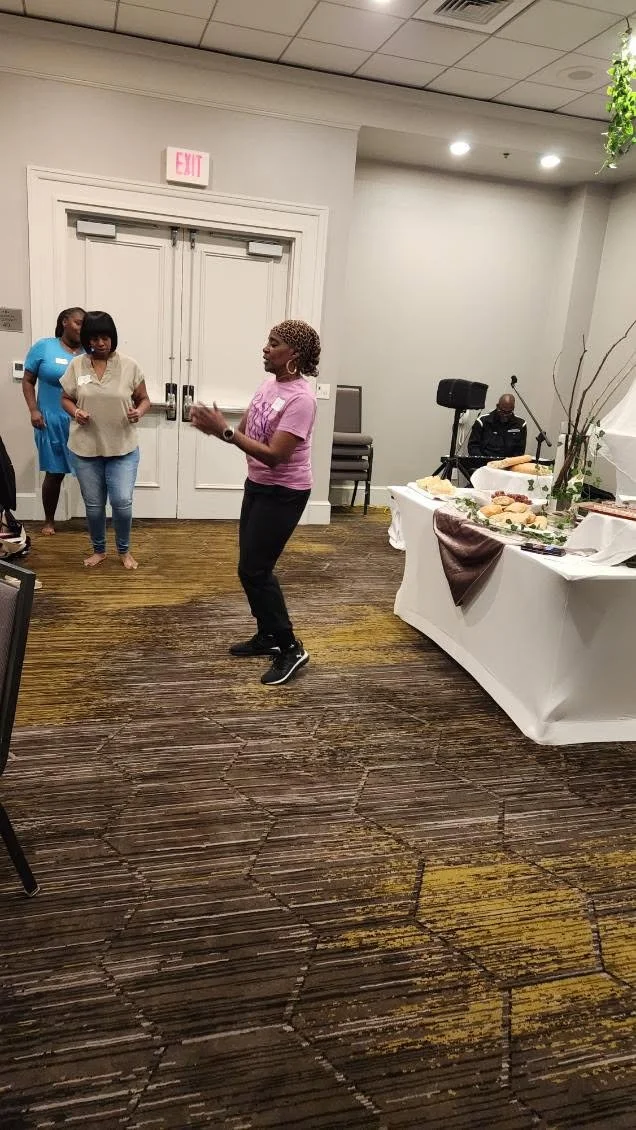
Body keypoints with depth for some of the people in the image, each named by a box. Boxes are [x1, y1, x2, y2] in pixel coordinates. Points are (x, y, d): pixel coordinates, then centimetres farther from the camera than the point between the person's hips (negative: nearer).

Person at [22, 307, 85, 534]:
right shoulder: (44, 347, 1)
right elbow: (27, 381, 3)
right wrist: (33, 410, -8)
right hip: (53, 422, -1)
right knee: (54, 473, 6)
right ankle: (49, 520, 23)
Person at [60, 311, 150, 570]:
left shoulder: (129, 366, -4)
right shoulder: (76, 366, 0)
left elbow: (144, 399, 4)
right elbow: (66, 399, 9)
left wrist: (138, 411, -19)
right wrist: (75, 412, -13)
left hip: (123, 449, -1)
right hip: (85, 449, 2)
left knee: (122, 502, -6)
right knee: (93, 505, 10)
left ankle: (124, 550, 19)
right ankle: (98, 549, 32)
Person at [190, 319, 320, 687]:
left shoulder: (301, 398, -23)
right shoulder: (269, 383, 6)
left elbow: (274, 455, -27)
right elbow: (245, 431, 8)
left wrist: (224, 430, -27)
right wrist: (215, 427, -12)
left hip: (284, 493, -9)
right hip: (257, 486, 9)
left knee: (254, 570, -7)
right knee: (253, 566, 14)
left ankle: (291, 648, 5)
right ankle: (267, 637, 30)